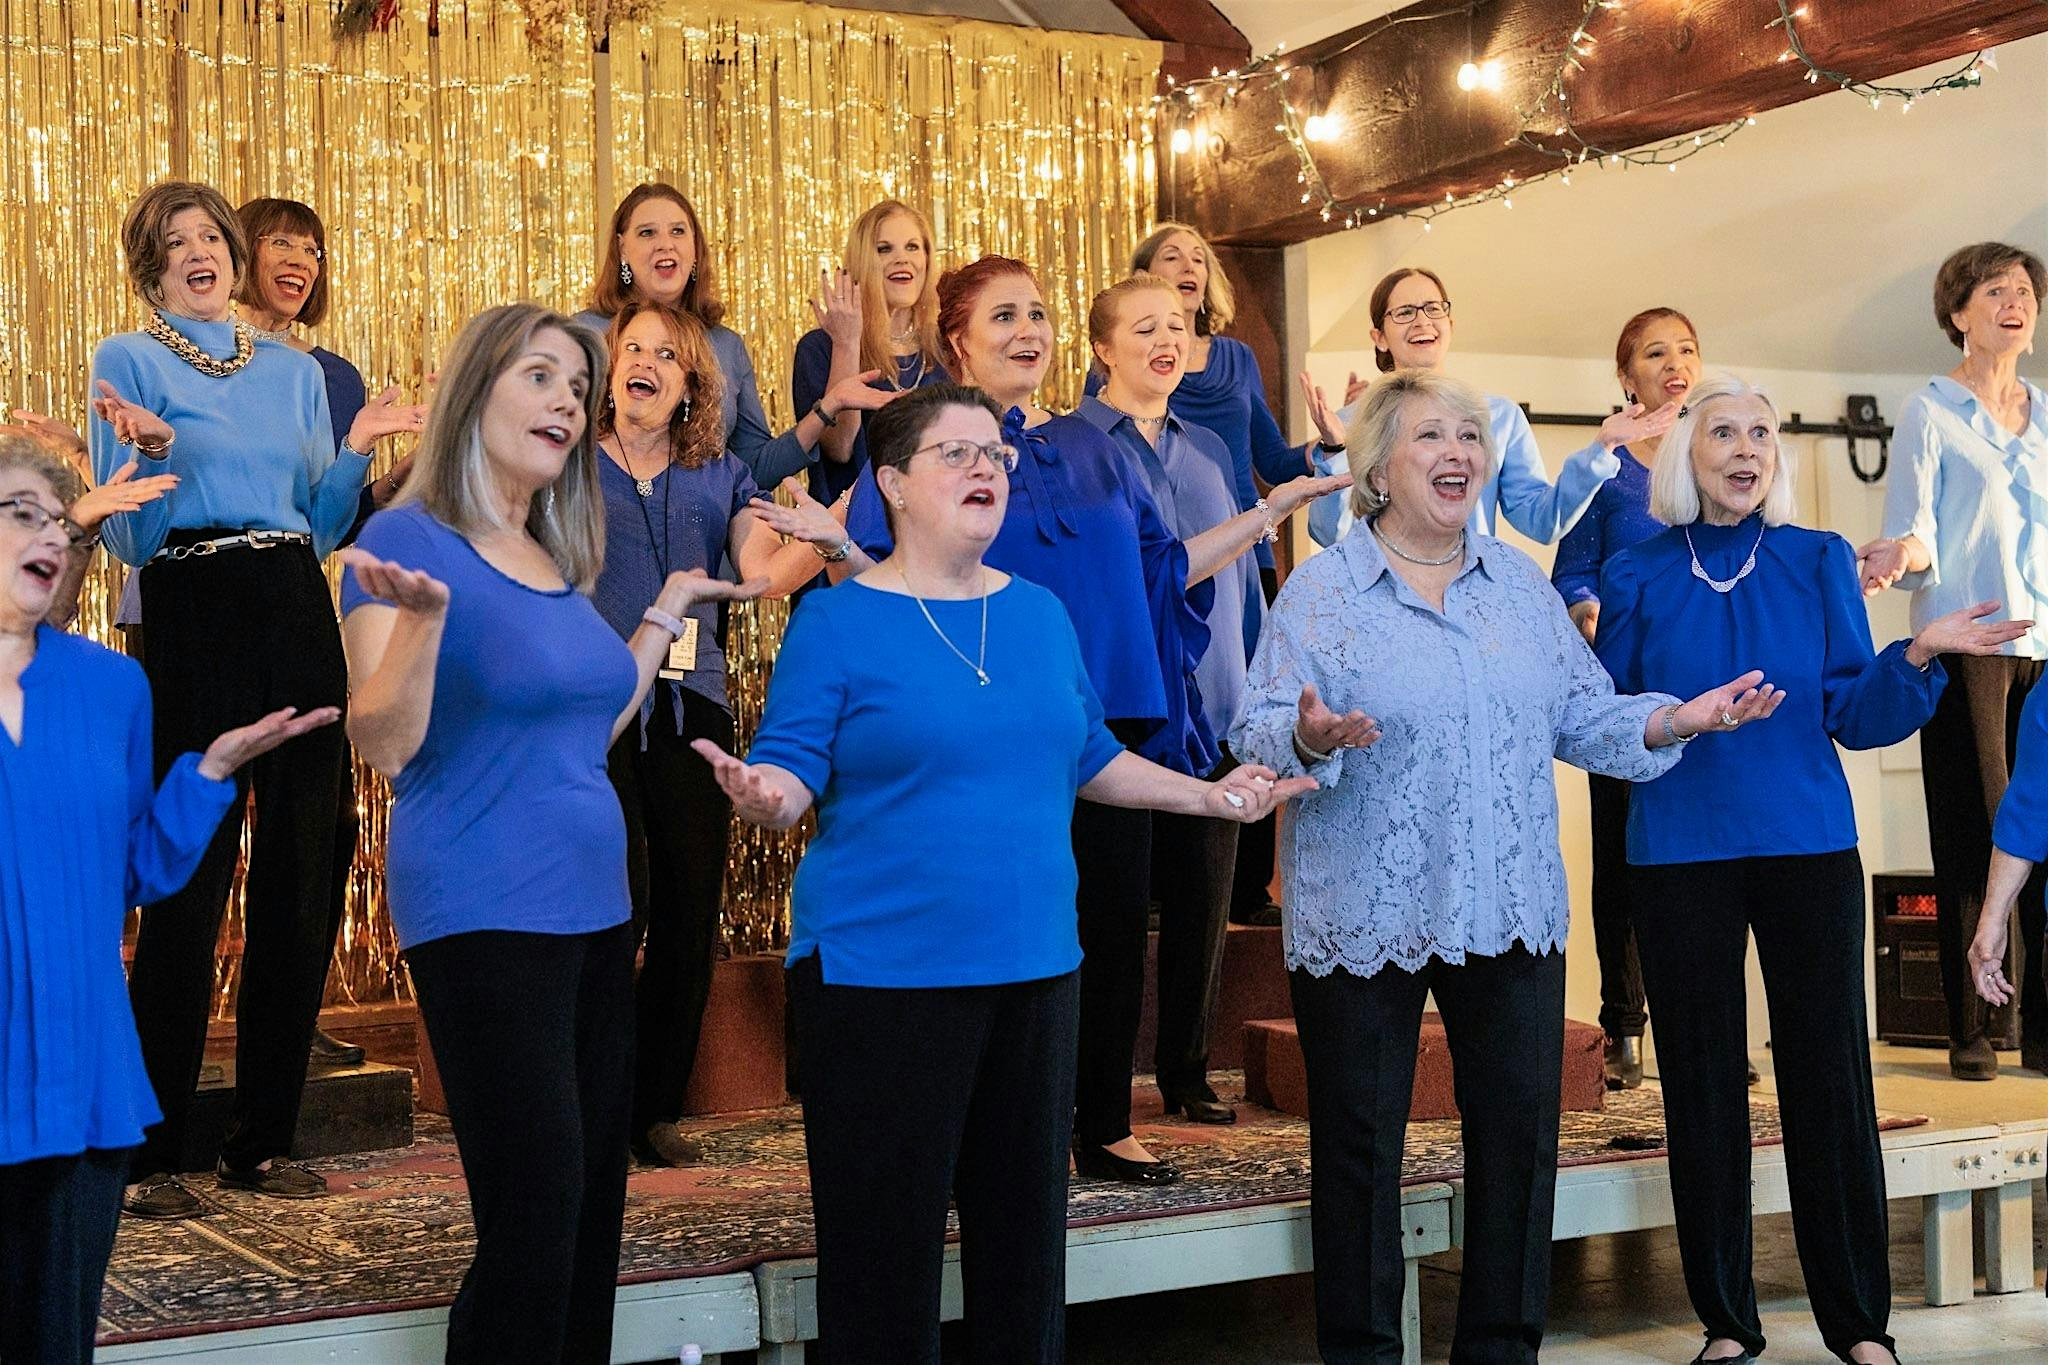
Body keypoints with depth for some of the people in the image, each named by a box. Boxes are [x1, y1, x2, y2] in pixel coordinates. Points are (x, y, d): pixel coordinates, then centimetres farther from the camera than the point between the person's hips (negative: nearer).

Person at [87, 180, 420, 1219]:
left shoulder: (296, 372, 17)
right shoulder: (128, 363, 4)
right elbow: (129, 540, -2)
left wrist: (356, 450, 4)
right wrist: (148, 454, -19)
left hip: (297, 620, 5)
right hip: (190, 625, -5)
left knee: (301, 880, 4)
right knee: (187, 884, -7)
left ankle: (262, 1138, 15)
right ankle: (148, 1154, 2)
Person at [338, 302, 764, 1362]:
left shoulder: (560, 559, 12)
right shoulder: (407, 539, -9)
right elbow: (384, 746, -17)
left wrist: (668, 611, 20)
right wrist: (423, 614, -30)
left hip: (592, 908, 8)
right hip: (485, 915, -8)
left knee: (594, 1214, 11)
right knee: (534, 1224, -8)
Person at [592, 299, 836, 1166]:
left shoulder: (720, 476, 16)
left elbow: (768, 572, 2)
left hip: (690, 704, 3)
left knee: (690, 912, 3)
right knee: (617, 905, -11)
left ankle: (657, 1108, 15)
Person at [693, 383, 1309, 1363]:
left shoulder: (1040, 613, 12)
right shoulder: (838, 621, -4)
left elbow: (1088, 759, 20)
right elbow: (793, 766, -11)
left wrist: (1211, 796, 15)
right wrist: (766, 796, -33)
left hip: (1033, 963, 5)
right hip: (881, 970, -5)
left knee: (1025, 1222, 12)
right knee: (884, 1243, 0)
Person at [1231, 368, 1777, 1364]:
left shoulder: (1520, 582, 11)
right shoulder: (1321, 591, -3)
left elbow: (1584, 716, 13)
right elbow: (1257, 735, -10)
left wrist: (1675, 719, -3)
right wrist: (1309, 737, -31)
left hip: (1512, 908, 4)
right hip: (1363, 911, -4)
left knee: (1521, 1128, 8)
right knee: (1360, 1141, 5)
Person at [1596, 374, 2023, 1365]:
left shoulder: (1819, 562, 5)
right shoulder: (1638, 576, 4)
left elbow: (1854, 716, 0)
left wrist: (1916, 658, -14)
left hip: (1809, 848, 0)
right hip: (1681, 855, 0)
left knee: (1829, 1073, 2)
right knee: (1702, 1080, 4)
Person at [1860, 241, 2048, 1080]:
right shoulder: (1929, 414, 3)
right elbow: (1913, 532, -5)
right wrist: (1904, 556, -26)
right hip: (1967, 645, -4)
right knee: (1972, 838, -4)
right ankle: (1970, 1033, 2)